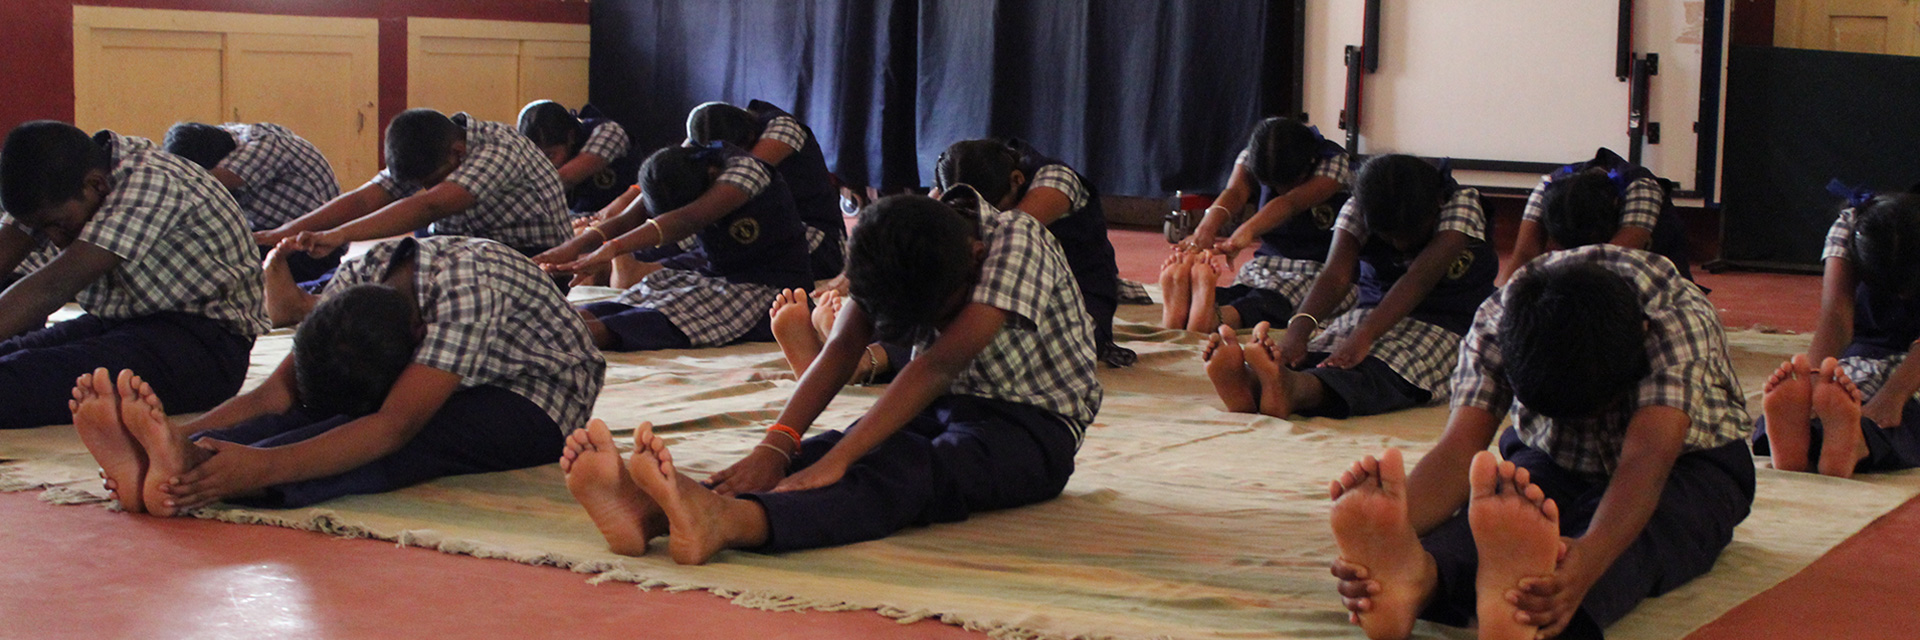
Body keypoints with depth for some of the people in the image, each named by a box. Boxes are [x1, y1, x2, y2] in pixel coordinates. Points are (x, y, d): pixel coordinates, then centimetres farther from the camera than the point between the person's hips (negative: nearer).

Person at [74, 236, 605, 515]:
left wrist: (262, 466, -54)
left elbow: (394, 428, -42)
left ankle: (194, 482, -54)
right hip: (458, 396, 7)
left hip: (535, 404, -7)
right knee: (328, 408, -24)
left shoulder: (467, 286, -34)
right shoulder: (360, 277, -12)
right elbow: (278, 393, -16)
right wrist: (185, 434, -35)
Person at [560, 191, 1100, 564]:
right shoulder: (893, 251, -2)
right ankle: (651, 509, -51)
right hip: (942, 410, 6)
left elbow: (940, 364, -32)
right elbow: (841, 350, -14)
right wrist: (777, 445, -32)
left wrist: (837, 460, -40)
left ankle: (725, 522, -64)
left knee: (916, 472, -37)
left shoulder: (1016, 242, -21)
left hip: (1033, 426, -5)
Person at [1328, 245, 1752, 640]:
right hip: (1552, 461, 3)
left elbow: (1645, 461, -45)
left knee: (1636, 528, -39)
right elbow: (1459, 448, -34)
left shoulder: (1679, 319, -32)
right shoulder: (1497, 322, -24)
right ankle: (1418, 580, -69)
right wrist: (1388, 537, -56)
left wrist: (1585, 562, -67)